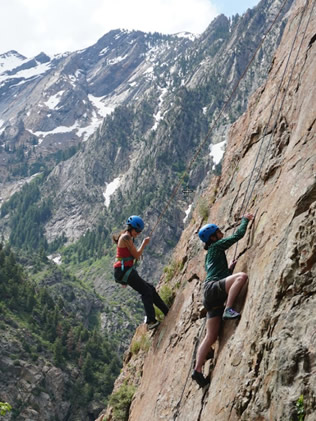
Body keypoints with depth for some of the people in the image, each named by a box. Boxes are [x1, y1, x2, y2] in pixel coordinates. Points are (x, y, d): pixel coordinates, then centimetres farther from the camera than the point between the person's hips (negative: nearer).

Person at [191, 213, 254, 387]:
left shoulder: (210, 255, 33)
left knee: (211, 337, 1)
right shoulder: (216, 246, 7)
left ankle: (198, 370, -3)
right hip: (213, 287, -9)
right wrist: (245, 220, 17)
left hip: (213, 297, 9)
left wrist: (230, 267, 31)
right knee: (242, 276, -30)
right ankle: (228, 310, -35)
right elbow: (239, 235, 4)